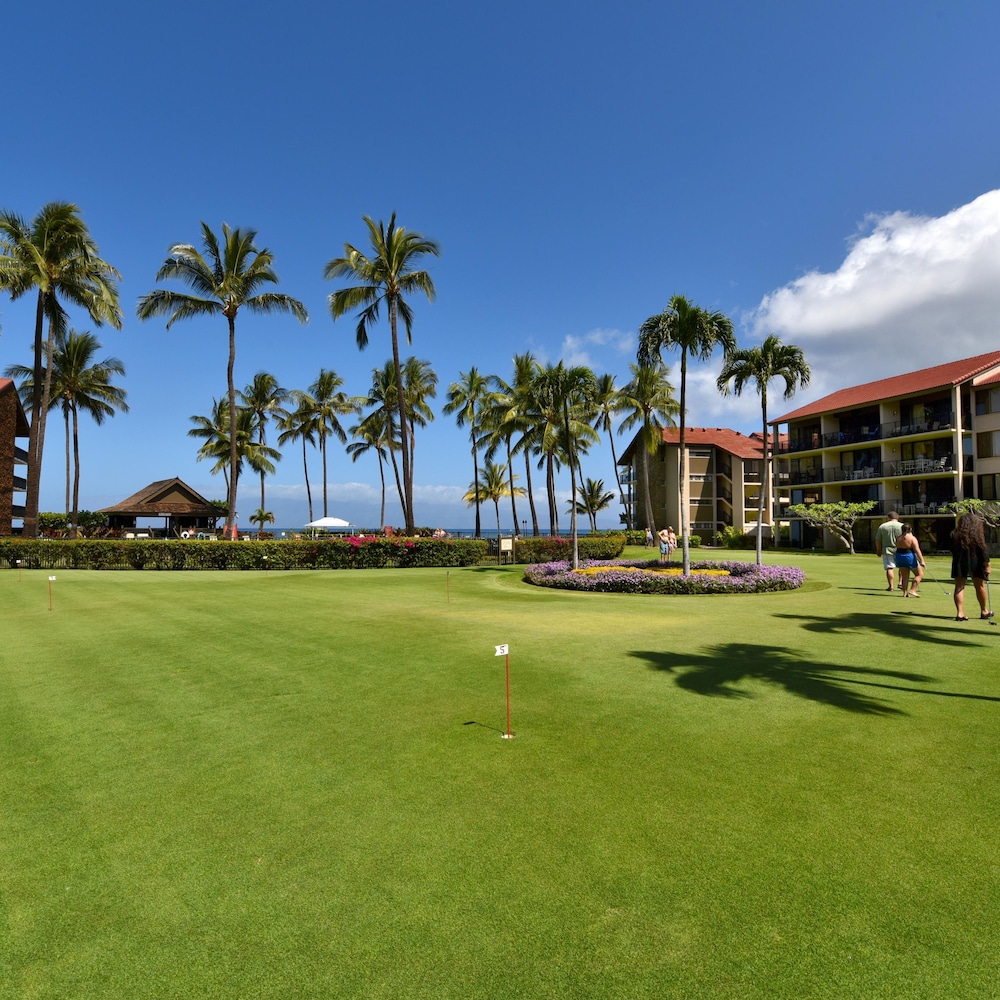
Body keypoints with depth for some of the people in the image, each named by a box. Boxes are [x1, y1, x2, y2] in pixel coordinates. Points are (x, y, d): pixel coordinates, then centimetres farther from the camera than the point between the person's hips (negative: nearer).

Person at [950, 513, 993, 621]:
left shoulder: (955, 534, 2)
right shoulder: (978, 534, -5)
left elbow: (953, 551, 5)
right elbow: (983, 550, -8)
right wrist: (987, 564, -5)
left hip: (959, 563, 1)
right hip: (976, 563, -1)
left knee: (959, 587, 1)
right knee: (980, 587, 15)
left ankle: (960, 613, -7)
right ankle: (984, 611, 30)